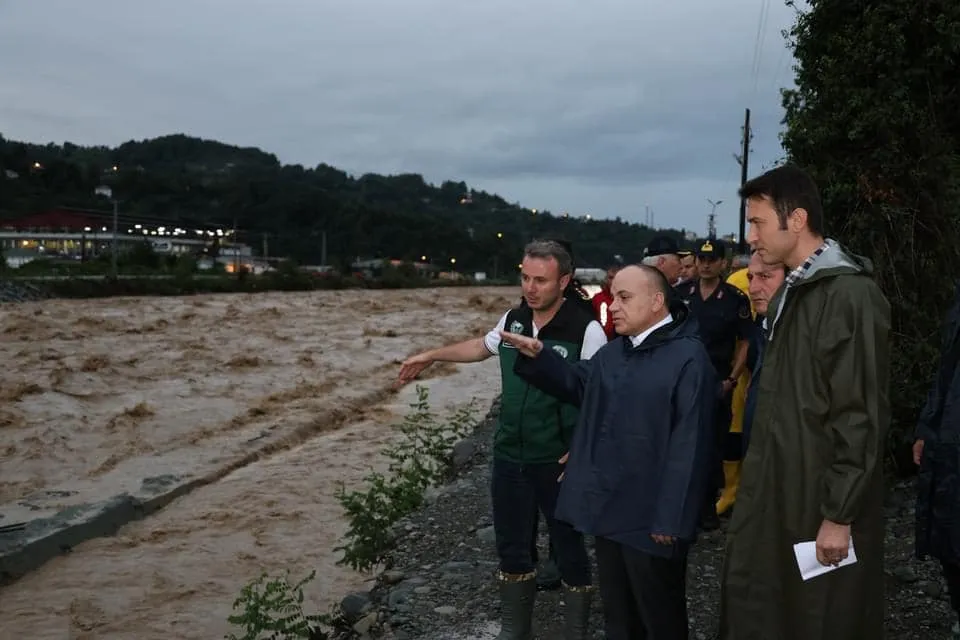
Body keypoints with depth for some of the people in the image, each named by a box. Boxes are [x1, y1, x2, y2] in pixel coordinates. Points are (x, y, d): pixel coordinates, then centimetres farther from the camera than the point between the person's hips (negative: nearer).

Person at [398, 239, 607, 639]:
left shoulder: (586, 330, -17)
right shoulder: (512, 320, 1)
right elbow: (482, 346, 23)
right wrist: (432, 355, 23)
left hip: (559, 463, -5)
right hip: (509, 457, 6)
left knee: (569, 549, 10)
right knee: (512, 547, 17)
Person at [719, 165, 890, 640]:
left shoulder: (851, 295, -18)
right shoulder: (791, 291, 11)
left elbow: (861, 417, -20)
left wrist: (839, 515, -18)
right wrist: (752, 484, 15)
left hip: (820, 499, -8)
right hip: (776, 489, 8)